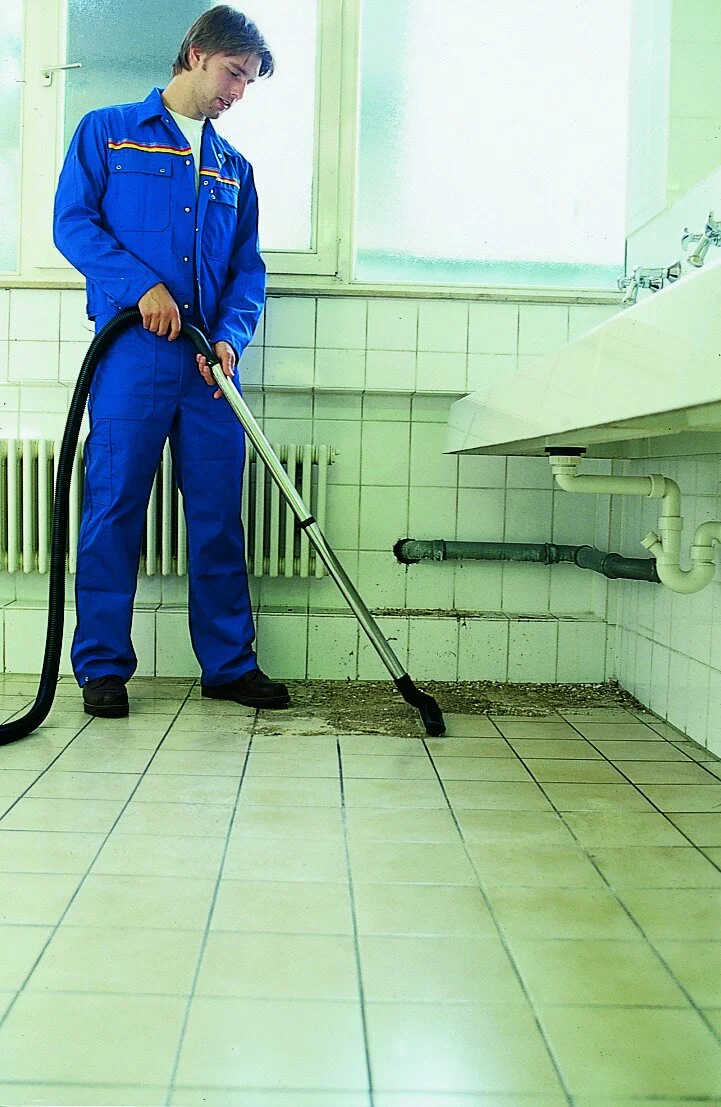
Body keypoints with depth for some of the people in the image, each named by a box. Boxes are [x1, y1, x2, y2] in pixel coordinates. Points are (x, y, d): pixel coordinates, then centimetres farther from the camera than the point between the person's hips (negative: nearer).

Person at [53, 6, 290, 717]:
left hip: (212, 363, 4)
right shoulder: (108, 132, 10)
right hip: (132, 351, -4)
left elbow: (248, 268, 15)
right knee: (114, 507, -3)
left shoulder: (233, 167, 21)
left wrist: (231, 337, -4)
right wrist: (142, 286, -14)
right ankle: (103, 666, 8)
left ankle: (228, 663, 13)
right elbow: (72, 223, 0)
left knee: (219, 515, 4)